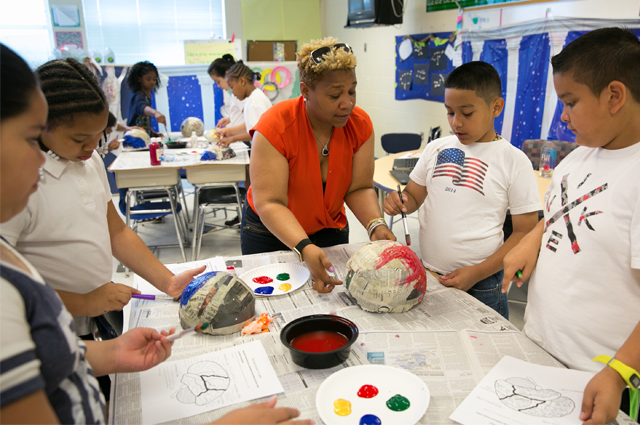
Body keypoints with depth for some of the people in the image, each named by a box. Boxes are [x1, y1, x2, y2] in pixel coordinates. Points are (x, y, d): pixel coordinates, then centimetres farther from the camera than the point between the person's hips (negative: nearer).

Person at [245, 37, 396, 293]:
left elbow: (359, 188, -12)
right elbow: (269, 203, -31)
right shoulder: (275, 127, -28)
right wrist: (304, 248, -45)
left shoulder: (360, 124, -14)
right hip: (271, 232, -3)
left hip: (330, 230, 3)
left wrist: (376, 225, -31)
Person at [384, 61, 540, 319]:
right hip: (425, 275, 3)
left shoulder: (514, 161, -7)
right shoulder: (436, 149, 4)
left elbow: (525, 232, -6)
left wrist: (477, 273, -14)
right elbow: (414, 196, 14)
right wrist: (399, 203, -10)